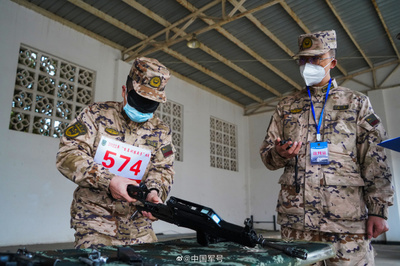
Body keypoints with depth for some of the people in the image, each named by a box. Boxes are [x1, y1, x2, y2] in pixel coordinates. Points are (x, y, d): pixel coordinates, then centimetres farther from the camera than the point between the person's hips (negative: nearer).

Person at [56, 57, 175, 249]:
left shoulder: (160, 131, 6)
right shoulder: (96, 115, -2)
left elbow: (162, 169, 1)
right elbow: (68, 155, -10)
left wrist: (154, 192, -22)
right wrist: (109, 181, -22)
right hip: (95, 219, -3)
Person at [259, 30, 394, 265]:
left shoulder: (356, 103, 10)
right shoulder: (286, 107, 15)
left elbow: (375, 159, 3)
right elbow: (266, 152, 14)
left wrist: (378, 210, -5)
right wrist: (279, 154, -9)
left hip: (346, 217, -1)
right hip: (296, 216, 2)